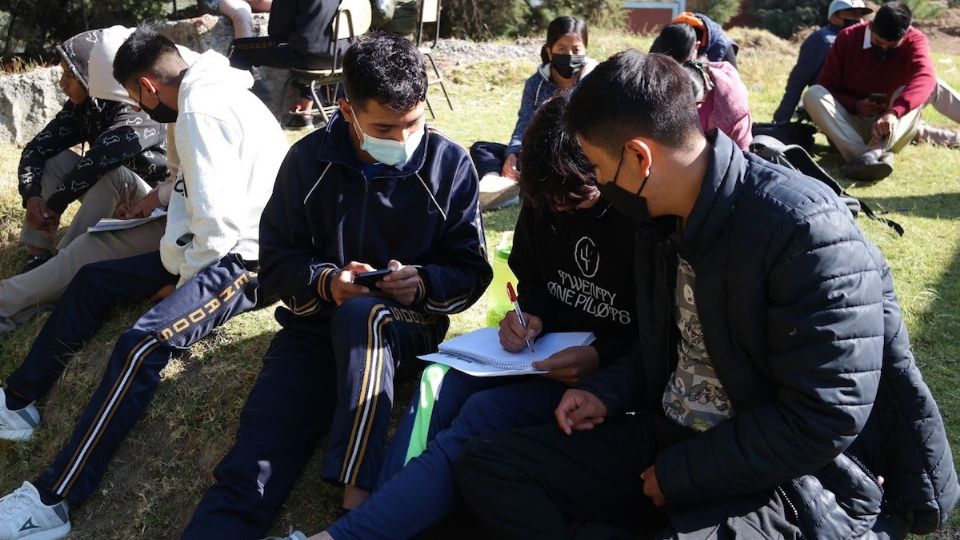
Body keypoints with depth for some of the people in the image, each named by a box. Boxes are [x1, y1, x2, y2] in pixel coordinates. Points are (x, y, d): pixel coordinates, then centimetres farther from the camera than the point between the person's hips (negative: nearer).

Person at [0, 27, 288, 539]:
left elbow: (218, 215, -24)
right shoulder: (207, 94, 13)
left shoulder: (202, 111, -19)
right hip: (215, 247, 11)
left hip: (243, 261, -11)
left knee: (143, 343, -29)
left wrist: (183, 280, -12)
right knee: (93, 280, 13)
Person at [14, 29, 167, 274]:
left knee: (112, 173, -34)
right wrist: (31, 195, -23)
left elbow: (98, 161, -37)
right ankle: (38, 255, -13)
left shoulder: (136, 113, -26)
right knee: (52, 159, -8)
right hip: (108, 198, 7)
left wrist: (54, 204, -28)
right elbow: (38, 147, -6)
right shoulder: (81, 106, -3)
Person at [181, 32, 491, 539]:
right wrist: (324, 282, -19)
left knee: (360, 316, -39)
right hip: (315, 325, 2)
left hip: (408, 325, -1)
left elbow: (471, 272, 2)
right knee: (250, 468, -19)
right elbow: (276, 261, 3)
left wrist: (423, 283, -20)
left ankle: (357, 497, -37)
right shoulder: (310, 160, -3)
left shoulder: (450, 164, -4)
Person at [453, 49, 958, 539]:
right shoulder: (668, 219, 5)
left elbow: (826, 420, -24)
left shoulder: (804, 226, -22)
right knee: (485, 464, -3)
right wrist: (606, 392, 4)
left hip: (791, 477, -8)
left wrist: (681, 475, -17)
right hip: (667, 439, 8)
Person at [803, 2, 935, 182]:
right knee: (814, 94, -24)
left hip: (892, 130, -1)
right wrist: (855, 106, -23)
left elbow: (925, 78, -31)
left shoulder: (914, 40, -10)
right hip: (850, 125, 1)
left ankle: (873, 154, -46)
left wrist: (893, 112, -49)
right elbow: (827, 87, -4)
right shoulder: (847, 38, -6)